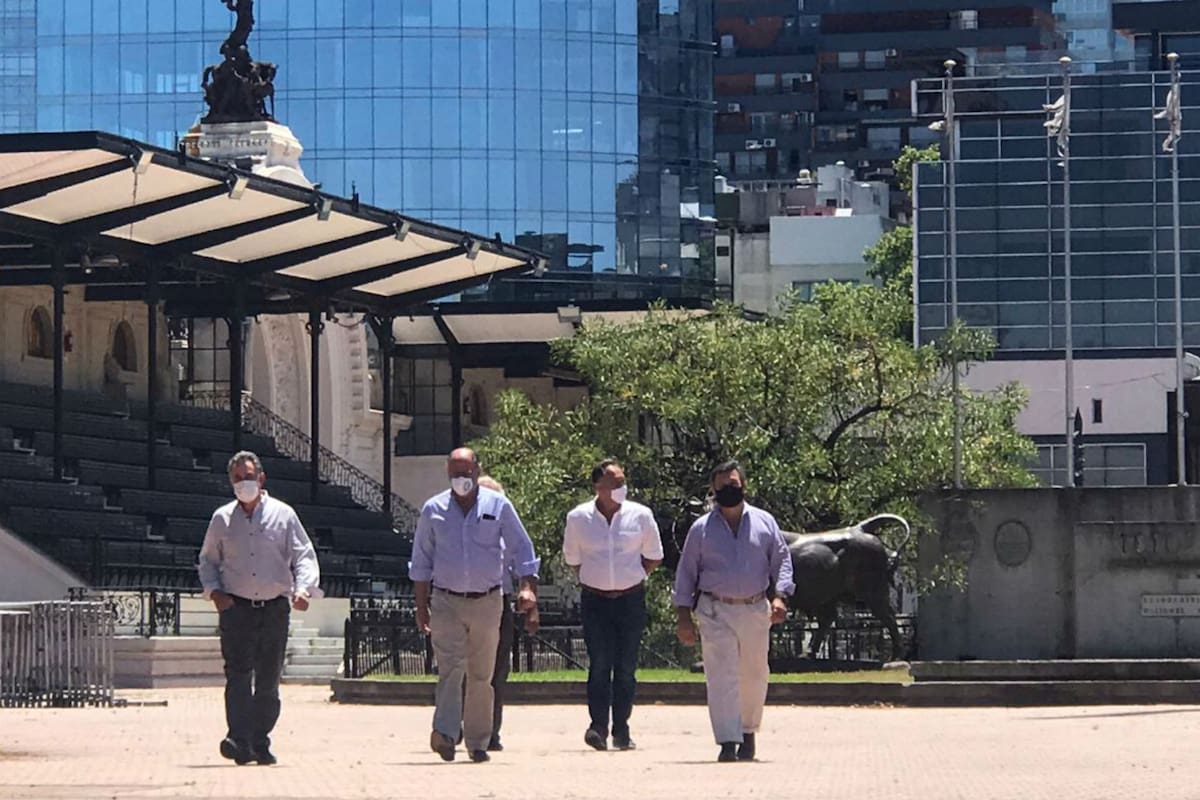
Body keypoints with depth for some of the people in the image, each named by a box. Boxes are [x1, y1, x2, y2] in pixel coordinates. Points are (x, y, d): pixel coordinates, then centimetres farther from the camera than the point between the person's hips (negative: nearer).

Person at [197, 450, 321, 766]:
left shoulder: (283, 515, 6)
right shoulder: (222, 519, 10)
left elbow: (304, 556, 4)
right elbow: (207, 560, 18)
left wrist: (303, 588, -14)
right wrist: (214, 591, 0)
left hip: (275, 608, 0)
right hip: (236, 607, 0)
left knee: (268, 680, 3)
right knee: (238, 674, -14)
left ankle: (260, 742, 12)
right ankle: (239, 740, -23)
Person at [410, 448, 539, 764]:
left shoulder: (499, 507, 3)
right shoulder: (433, 510, 5)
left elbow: (521, 549, 6)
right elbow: (421, 561, 11)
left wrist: (527, 587, -9)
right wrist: (421, 605, 7)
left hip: (487, 602, 1)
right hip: (446, 602, -1)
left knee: (481, 675, 5)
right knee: (450, 667, -17)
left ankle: (477, 741, 13)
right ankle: (445, 733, -27)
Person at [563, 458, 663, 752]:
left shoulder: (640, 516, 1)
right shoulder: (578, 518, 0)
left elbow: (653, 557, 11)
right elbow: (572, 559, 12)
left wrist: (629, 578, 4)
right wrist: (598, 577, 5)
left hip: (631, 598, 1)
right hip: (594, 600, -1)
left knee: (626, 666, 3)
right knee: (599, 663, -12)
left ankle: (621, 730, 9)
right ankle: (598, 725, -17)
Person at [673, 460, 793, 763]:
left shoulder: (765, 523, 8)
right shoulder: (701, 528, 5)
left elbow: (781, 560, 8)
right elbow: (686, 572, 8)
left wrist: (779, 596, -8)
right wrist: (683, 615, 1)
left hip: (755, 610, 2)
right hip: (715, 612, -2)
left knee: (754, 675, 9)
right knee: (721, 676, -10)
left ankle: (748, 730, 30)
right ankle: (728, 741, -15)